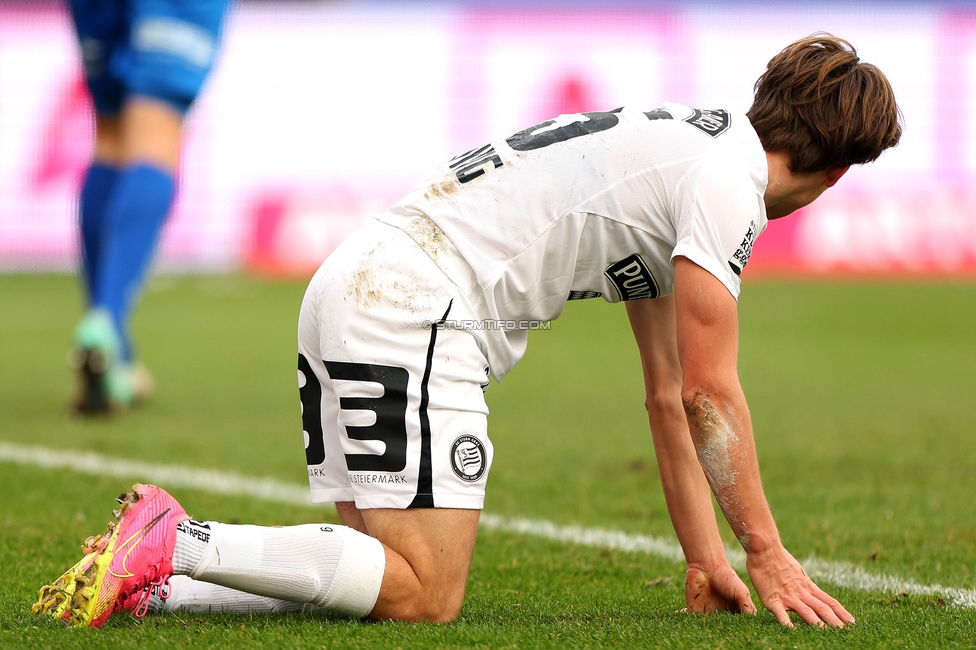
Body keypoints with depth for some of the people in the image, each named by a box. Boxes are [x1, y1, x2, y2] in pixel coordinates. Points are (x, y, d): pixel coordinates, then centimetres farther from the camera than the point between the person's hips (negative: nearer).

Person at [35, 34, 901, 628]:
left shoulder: (681, 157, 25)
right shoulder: (725, 181, -6)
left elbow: (668, 396, 27)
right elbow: (710, 392, -8)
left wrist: (706, 558, 24)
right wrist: (767, 552, -1)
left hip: (351, 287, 10)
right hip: (414, 313, -10)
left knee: (384, 572, 9)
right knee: (423, 593, -12)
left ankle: (152, 582, -1)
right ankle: (174, 546, -17)